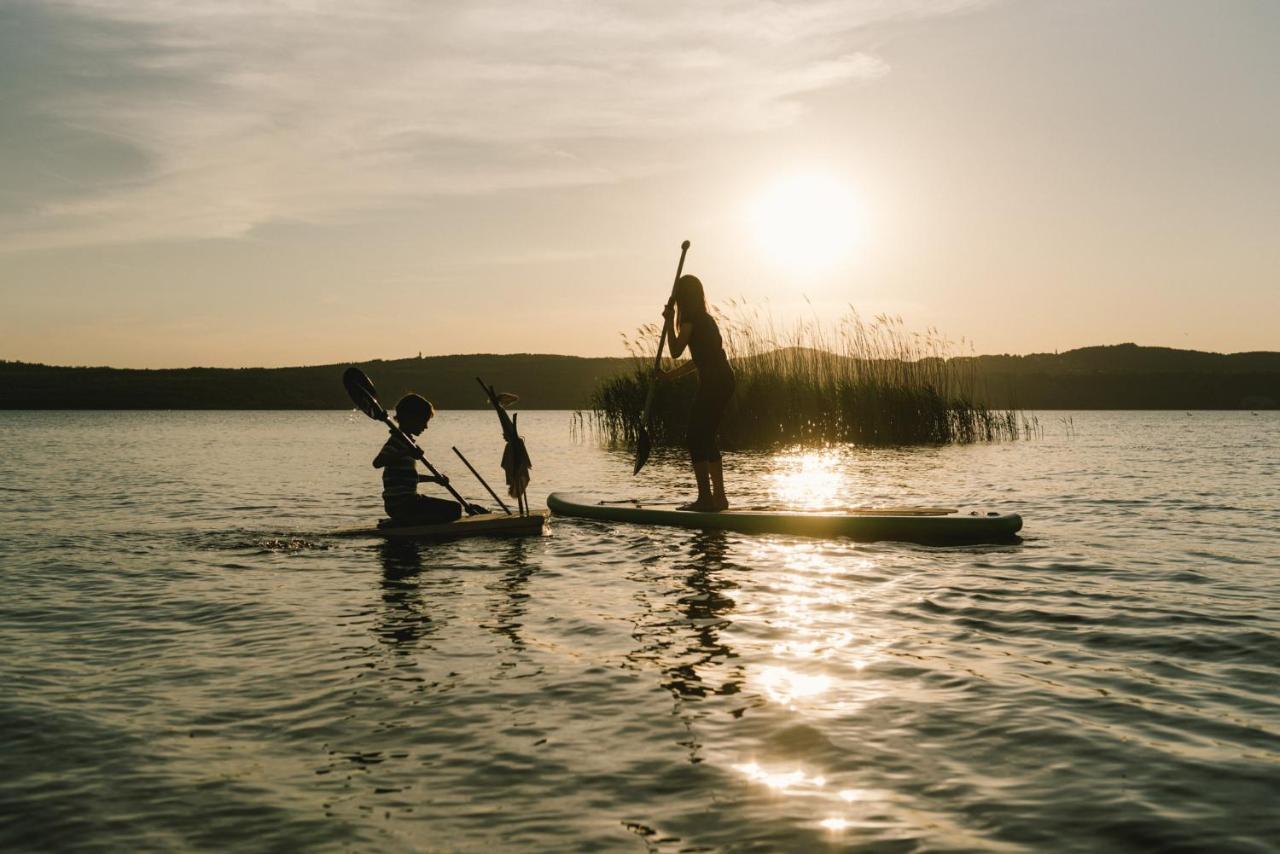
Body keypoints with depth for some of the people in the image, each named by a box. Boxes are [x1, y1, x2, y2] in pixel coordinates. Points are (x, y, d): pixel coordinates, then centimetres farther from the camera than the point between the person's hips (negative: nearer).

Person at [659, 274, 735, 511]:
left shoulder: (690, 318, -7)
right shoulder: (706, 318, 21)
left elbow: (676, 351, -9)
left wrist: (669, 322, -1)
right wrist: (671, 374, 28)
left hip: (713, 383, -9)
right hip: (723, 382, 9)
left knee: (696, 439, -5)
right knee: (707, 438, 14)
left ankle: (705, 498, -7)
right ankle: (718, 496, 16)